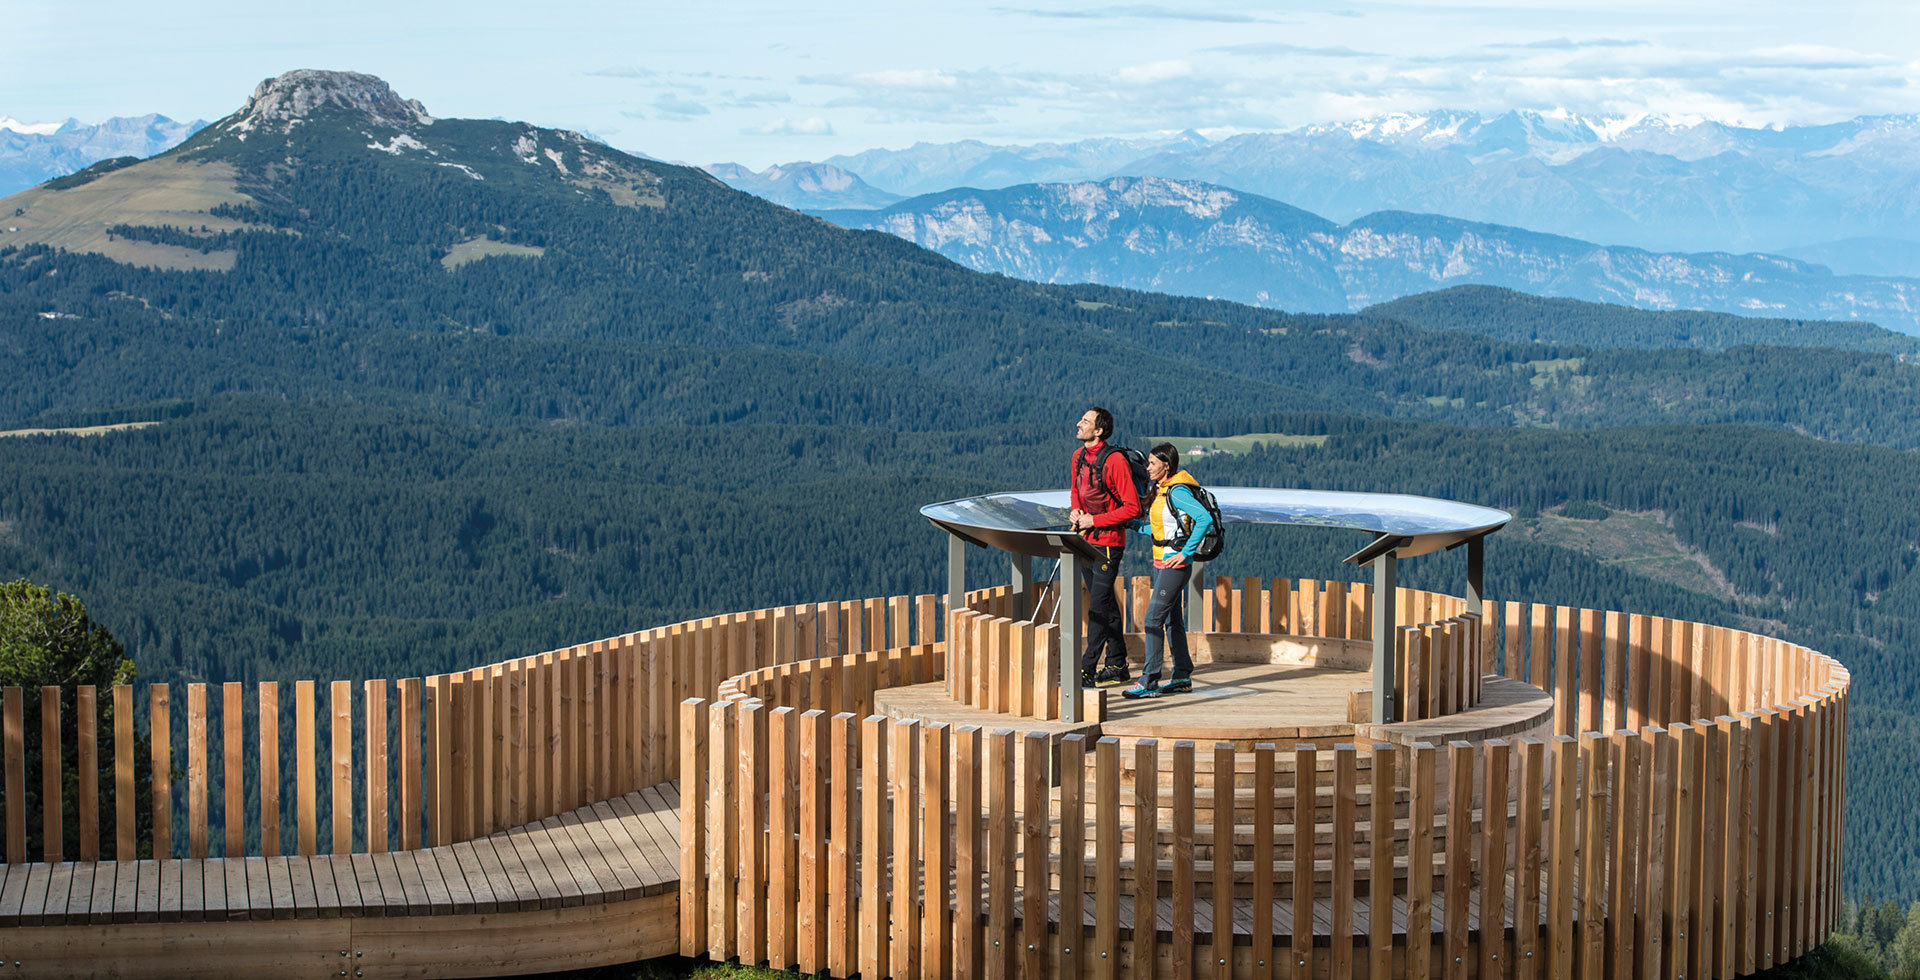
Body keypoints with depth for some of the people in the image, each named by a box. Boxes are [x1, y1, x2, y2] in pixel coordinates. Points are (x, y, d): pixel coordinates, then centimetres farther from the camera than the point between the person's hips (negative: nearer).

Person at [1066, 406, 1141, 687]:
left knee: (1098, 606, -9)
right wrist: (1074, 510, 3)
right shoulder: (1079, 456, 6)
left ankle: (1086, 671, -9)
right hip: (1085, 538, 8)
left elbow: (1133, 508, -18)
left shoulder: (1115, 461, -18)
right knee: (1105, 603, 15)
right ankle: (1117, 665, 24)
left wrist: (1094, 520, -18)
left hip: (1108, 541, -8)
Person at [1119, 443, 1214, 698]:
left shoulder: (1177, 492, -17)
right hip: (1161, 563, 10)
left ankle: (1149, 682, -10)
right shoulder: (1161, 490, 12)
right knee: (1172, 620, 14)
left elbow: (1205, 518, -26)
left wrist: (1186, 553, -23)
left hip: (1175, 565, -10)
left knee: (1153, 619, -11)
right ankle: (1182, 677, 21)